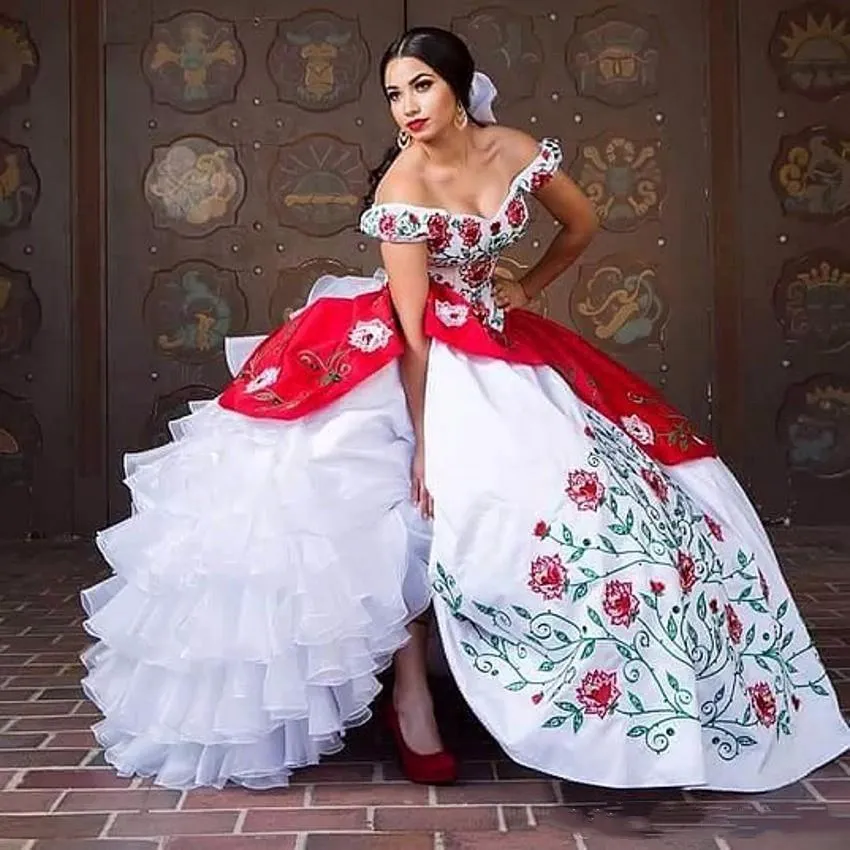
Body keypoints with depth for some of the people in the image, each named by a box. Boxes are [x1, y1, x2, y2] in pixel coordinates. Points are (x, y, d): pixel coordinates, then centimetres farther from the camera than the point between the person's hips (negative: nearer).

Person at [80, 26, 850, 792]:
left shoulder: (515, 150, -8)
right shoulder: (402, 188, -20)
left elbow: (582, 225, 12)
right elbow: (414, 328, -22)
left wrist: (526, 290, 7)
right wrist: (423, 441, -23)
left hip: (496, 344, 5)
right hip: (424, 354, -5)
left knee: (581, 483, -1)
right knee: (423, 508, -16)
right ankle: (410, 697, -1)